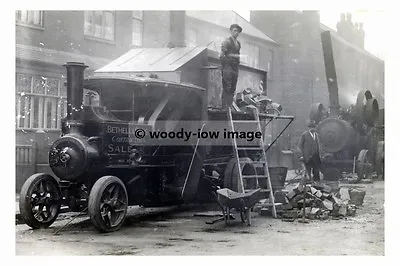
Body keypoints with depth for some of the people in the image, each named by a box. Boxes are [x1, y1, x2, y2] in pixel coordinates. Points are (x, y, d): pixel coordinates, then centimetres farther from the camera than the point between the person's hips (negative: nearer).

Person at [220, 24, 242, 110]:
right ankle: (224, 107, -12)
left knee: (232, 89, 4)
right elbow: (222, 55, -10)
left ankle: (230, 106, 6)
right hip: (228, 66, -7)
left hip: (235, 68, 7)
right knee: (227, 88, -11)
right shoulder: (226, 42, -4)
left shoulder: (238, 43, 19)